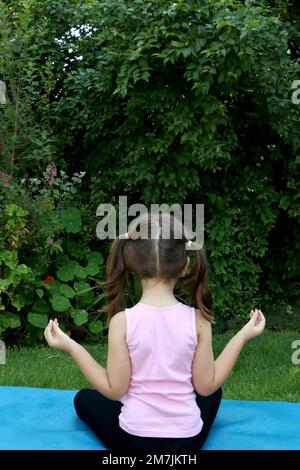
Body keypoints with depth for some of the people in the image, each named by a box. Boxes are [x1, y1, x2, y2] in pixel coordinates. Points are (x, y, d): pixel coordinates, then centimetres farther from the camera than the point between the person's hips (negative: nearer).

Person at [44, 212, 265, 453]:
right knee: (214, 393, 34)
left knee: (84, 398, 26)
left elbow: (114, 390, -12)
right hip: (188, 440, 2)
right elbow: (206, 386, -5)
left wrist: (70, 346, -5)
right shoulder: (197, 319, -14)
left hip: (133, 440, -2)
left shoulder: (122, 321, -18)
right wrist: (243, 335, 2)